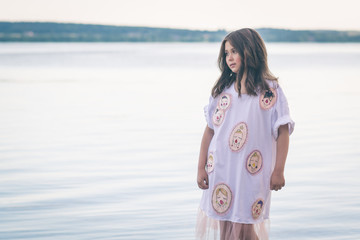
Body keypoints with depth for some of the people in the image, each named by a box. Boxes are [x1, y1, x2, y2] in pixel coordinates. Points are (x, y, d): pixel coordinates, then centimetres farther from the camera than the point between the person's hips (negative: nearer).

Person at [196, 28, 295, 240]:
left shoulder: (270, 90, -3)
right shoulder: (222, 91, 7)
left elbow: (283, 131, -4)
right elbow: (210, 130, 7)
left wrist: (278, 171, -7)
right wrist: (201, 167, 5)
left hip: (252, 173, -3)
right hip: (221, 172, 4)